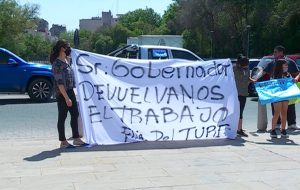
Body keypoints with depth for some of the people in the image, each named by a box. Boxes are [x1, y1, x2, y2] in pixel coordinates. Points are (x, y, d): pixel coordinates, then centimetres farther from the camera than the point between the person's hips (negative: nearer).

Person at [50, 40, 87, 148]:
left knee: (75, 115, 13)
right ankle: (63, 142, 9)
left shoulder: (66, 60, 10)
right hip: (62, 94, -9)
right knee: (62, 117, 0)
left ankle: (76, 138, 22)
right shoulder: (57, 64, -17)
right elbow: (60, 83, -22)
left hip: (70, 92, 9)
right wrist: (66, 98, -25)